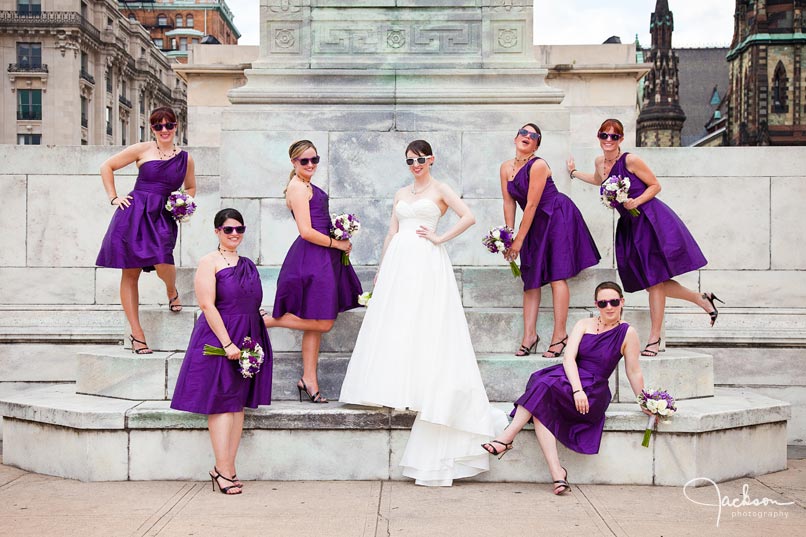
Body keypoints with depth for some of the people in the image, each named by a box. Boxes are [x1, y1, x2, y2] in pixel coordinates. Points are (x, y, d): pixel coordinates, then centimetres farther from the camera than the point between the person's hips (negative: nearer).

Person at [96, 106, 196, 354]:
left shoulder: (185, 159, 12)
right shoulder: (142, 150, 4)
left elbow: (191, 188, 29)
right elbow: (107, 167, 9)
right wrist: (114, 198, 4)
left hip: (162, 217, 1)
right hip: (133, 214, -1)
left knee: (163, 264, -24)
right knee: (130, 274, -1)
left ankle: (172, 291, 15)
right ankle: (136, 333, 8)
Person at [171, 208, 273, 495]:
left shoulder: (247, 264, 15)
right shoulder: (210, 262, -6)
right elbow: (207, 305, -14)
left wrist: (252, 341, 15)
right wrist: (227, 343, -19)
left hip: (247, 339, 7)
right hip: (219, 338, -7)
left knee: (238, 404, 7)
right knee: (222, 402, -6)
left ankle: (225, 468, 13)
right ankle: (224, 471, -2)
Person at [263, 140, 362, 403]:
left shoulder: (307, 186, 19)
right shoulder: (298, 187, -12)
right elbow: (306, 231, -18)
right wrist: (337, 244, -9)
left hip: (320, 258, 10)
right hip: (312, 259, -10)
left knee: (316, 324, 10)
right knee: (322, 322, -10)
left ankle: (309, 380, 16)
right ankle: (267, 320, 4)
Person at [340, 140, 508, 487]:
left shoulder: (440, 190, 4)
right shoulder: (401, 194, 20)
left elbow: (468, 217, -9)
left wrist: (439, 238, -9)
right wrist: (381, 271, 16)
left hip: (427, 264, -5)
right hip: (399, 263, 6)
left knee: (425, 329, -9)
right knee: (393, 325, -1)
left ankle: (421, 392, -9)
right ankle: (395, 389, 3)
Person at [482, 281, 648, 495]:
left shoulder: (627, 333, 4)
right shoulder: (584, 325, 10)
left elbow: (634, 372, 10)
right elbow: (569, 357, -3)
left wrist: (645, 404, 11)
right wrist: (577, 389, -19)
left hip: (593, 393, -3)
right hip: (570, 379, 3)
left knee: (544, 384, -31)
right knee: (541, 406, -30)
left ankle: (507, 438, -26)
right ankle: (557, 473, -35)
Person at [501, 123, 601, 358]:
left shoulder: (538, 165, -20)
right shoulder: (506, 167, 2)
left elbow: (531, 205, -20)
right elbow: (509, 202, 4)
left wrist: (519, 240, -17)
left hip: (559, 217, -7)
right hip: (536, 223, 7)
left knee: (557, 275, -10)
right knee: (531, 277, 4)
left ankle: (560, 334, -6)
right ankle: (529, 335, 7)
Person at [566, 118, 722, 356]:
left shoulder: (630, 160, -14)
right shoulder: (600, 162, 6)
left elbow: (655, 185, -8)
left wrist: (636, 201, -20)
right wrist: (574, 172, 37)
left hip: (651, 221, -8)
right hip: (629, 225, 8)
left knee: (654, 280, -4)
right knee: (650, 281, 9)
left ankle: (654, 340, 3)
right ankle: (702, 299, 28)